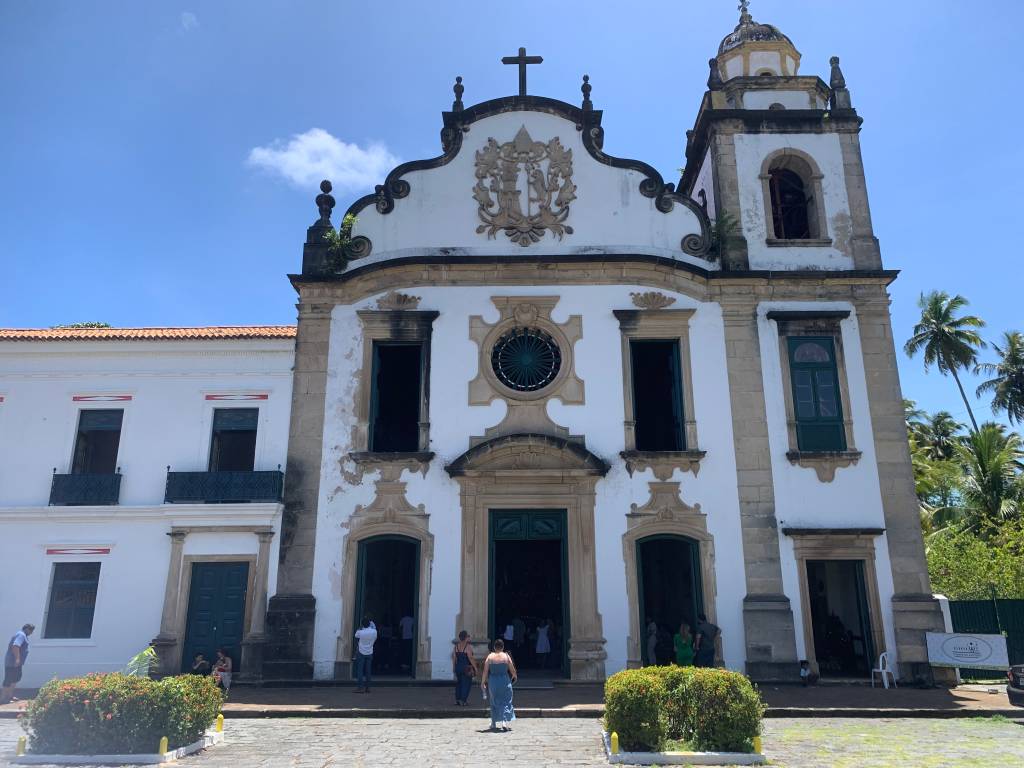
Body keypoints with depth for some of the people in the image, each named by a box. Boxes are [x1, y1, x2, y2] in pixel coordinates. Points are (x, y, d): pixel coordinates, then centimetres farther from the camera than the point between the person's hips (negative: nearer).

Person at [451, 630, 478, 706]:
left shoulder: (456, 646, 4)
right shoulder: (468, 646, -14)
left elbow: (454, 657, 6)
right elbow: (470, 658, -18)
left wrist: (454, 667, 15)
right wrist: (475, 667, -10)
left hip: (458, 667, 6)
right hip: (467, 668, -6)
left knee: (458, 683, 17)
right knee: (466, 684, 4)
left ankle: (457, 700, 18)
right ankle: (463, 701, 2)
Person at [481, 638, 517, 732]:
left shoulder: (490, 657, -5)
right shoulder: (506, 656, -6)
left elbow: (485, 671, -4)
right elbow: (512, 670, 1)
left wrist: (483, 682, 7)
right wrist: (515, 676, 22)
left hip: (493, 682, 2)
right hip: (505, 681, -1)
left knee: (494, 702, 17)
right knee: (506, 702, 7)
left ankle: (494, 724, 24)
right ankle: (505, 722, -9)